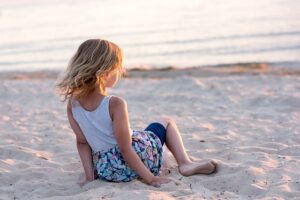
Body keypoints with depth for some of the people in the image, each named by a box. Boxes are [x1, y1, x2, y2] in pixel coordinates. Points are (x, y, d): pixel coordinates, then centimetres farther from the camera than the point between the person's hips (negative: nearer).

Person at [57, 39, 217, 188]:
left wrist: (90, 176, 4)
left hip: (104, 170, 5)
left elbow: (82, 142, -2)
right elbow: (125, 149, -23)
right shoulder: (115, 104, -26)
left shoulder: (72, 104, -8)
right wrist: (150, 178, -16)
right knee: (166, 122, 22)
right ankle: (185, 164, 14)